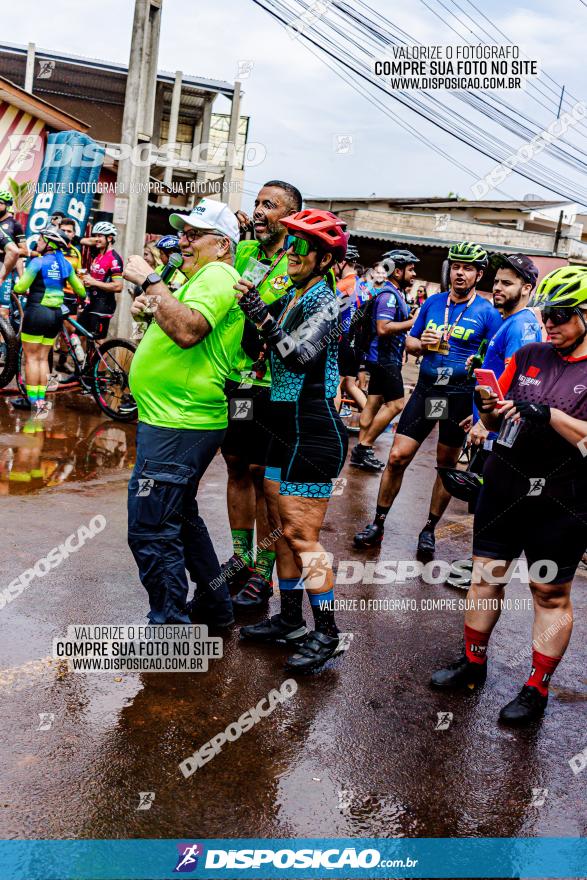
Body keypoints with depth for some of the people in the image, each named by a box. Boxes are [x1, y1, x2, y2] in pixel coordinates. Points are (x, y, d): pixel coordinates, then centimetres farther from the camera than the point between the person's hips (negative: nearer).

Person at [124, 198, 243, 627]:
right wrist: (145, 305, 8)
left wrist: (151, 281, -23)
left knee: (151, 531, -10)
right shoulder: (199, 277, 20)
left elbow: (187, 330, -30)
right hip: (177, 419, 12)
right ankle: (215, 605, 36)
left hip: (180, 426, -12)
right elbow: (165, 321, 26)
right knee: (180, 517, 23)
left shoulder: (218, 276, -13)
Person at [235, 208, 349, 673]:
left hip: (314, 434, -9)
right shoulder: (289, 299, 12)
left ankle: (327, 634, 5)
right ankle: (290, 620, 26)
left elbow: (299, 356, -25)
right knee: (282, 528, 14)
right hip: (286, 428, 9)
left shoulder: (326, 303, -12)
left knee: (302, 536, -7)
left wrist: (260, 313, -28)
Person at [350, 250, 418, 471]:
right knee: (395, 404, -9)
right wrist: (413, 322, -21)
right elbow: (383, 328, -26)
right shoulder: (389, 295, -16)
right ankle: (364, 447, -6)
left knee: (374, 403, 10)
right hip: (385, 358, -10)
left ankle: (361, 451, 13)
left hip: (384, 358, 10)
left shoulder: (396, 294, 15)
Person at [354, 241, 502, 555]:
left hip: (460, 395, -2)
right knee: (397, 458, -3)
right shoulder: (433, 302, 7)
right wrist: (422, 344, -7)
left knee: (447, 466, 8)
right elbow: (410, 341, 14)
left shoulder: (487, 313, -3)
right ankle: (378, 524, 9)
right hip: (426, 389, 2)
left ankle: (429, 529, 23)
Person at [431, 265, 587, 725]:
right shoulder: (528, 356, 7)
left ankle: (537, 689, 20)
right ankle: (473, 662, 29)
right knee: (486, 575, 12)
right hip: (504, 488, 5)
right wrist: (489, 407, -10)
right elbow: (495, 423, 11)